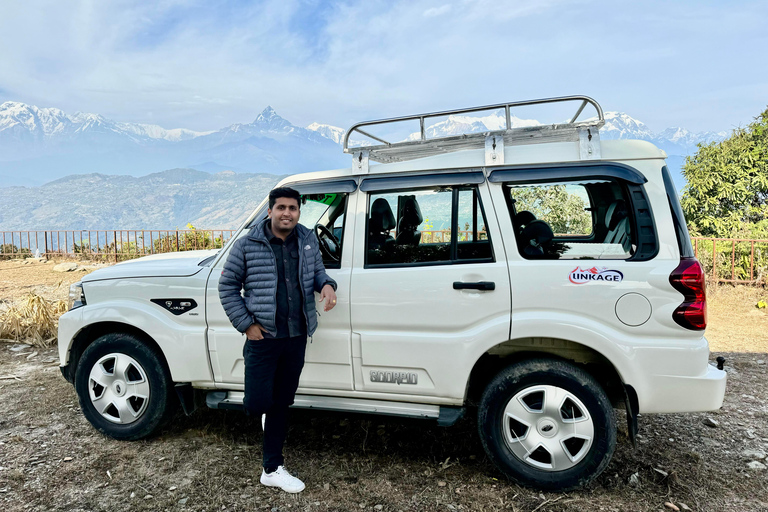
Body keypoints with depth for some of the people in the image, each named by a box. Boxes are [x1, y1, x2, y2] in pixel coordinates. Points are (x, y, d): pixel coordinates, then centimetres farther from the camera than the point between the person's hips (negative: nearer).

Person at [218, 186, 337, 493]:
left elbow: (317, 270, 17)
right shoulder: (247, 246, -7)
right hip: (263, 338, -3)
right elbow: (227, 286, -1)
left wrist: (326, 285, -7)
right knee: (258, 404, -6)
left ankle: (272, 470, 29)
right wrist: (246, 324, -8)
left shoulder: (308, 240, 3)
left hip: (296, 338, 4)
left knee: (281, 404, 13)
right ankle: (265, 410, 35)